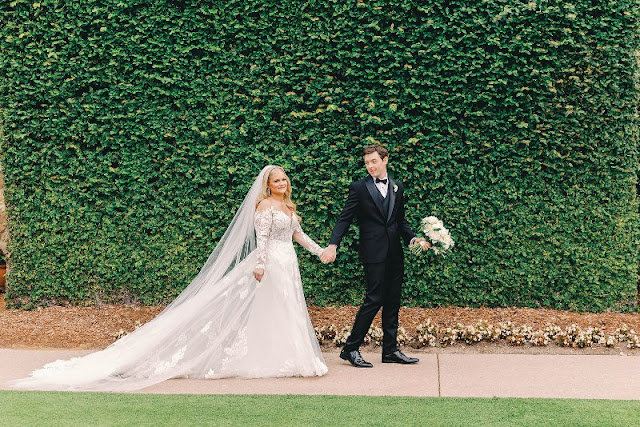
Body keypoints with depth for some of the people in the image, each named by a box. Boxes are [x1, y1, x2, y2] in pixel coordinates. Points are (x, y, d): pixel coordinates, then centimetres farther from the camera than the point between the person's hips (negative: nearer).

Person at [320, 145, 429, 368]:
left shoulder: (397, 187, 13)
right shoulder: (359, 188, -2)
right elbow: (344, 218, -7)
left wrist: (413, 238, 1)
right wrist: (333, 245, -20)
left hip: (394, 253, 6)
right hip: (374, 253, -6)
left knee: (393, 302, 9)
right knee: (374, 299, -9)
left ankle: (390, 350, 18)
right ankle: (350, 349, 1)